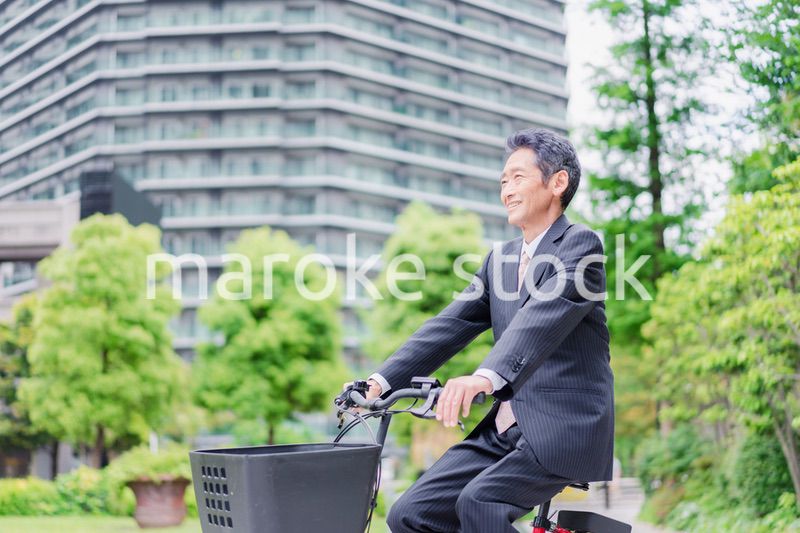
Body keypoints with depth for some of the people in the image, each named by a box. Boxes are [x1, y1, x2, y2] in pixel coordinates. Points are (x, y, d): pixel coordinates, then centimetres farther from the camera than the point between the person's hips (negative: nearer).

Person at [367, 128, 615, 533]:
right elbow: (450, 325, 11)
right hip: (503, 429, 7)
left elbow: (544, 315, -23)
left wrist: (486, 377, -40)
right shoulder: (500, 258, 18)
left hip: (563, 428, -7)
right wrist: (382, 381, -1)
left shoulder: (580, 244, -5)